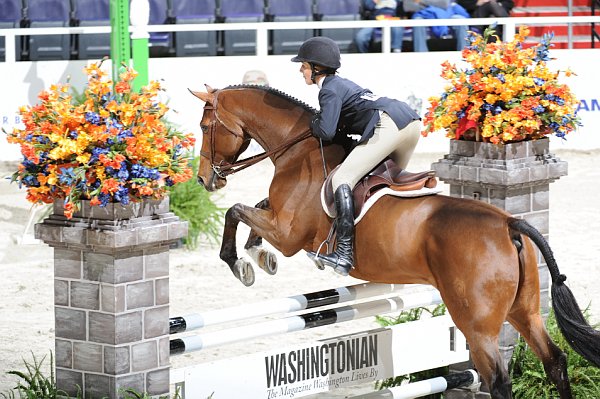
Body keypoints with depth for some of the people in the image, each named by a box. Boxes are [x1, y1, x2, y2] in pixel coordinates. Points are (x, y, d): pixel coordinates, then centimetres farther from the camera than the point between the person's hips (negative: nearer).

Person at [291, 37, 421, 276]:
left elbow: (326, 132, -12)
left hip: (389, 125, -10)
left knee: (342, 179, -14)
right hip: (412, 121, 10)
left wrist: (313, 122, 9)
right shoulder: (342, 83, 28)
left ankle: (344, 254, -26)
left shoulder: (329, 90, 0)